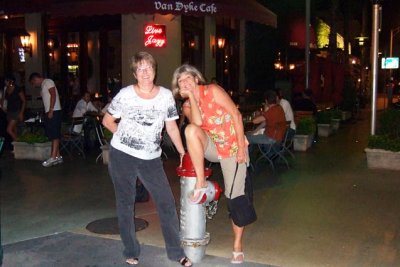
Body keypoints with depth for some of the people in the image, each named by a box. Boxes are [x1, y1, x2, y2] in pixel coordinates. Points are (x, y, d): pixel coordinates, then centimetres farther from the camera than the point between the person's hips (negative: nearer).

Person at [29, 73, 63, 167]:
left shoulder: (48, 82, -5)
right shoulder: (42, 86, 24)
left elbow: (53, 95, -16)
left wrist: (51, 111, -22)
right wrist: (48, 113, 13)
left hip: (54, 112, -10)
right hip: (49, 113, 10)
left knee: (55, 135, -11)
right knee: (53, 135, 8)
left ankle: (53, 157, -14)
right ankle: (58, 156, 10)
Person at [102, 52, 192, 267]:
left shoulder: (166, 95, 1)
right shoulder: (125, 94, -5)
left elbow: (172, 127, 7)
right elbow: (107, 121, 5)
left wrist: (183, 152, 4)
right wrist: (125, 135, -4)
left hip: (151, 159, 2)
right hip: (122, 156, -1)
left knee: (166, 202, 0)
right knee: (126, 204, 8)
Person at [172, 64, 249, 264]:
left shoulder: (212, 90, -8)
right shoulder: (186, 106, 3)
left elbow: (236, 114, -12)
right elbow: (198, 122, -20)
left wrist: (241, 146, -16)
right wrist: (191, 97, -16)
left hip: (233, 147, -3)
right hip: (212, 148, 3)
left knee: (236, 197, -6)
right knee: (190, 129, -29)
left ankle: (237, 245, 12)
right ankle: (201, 183, -20)